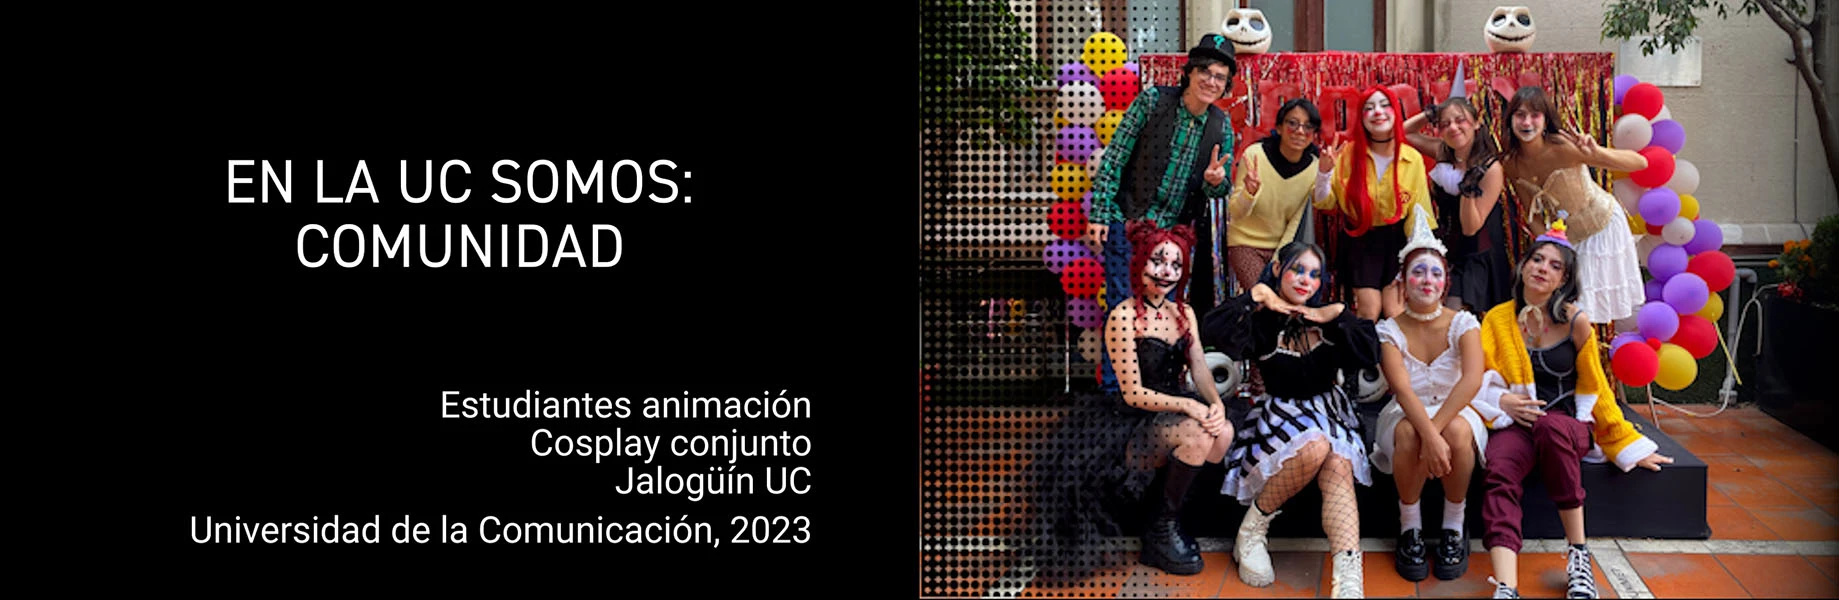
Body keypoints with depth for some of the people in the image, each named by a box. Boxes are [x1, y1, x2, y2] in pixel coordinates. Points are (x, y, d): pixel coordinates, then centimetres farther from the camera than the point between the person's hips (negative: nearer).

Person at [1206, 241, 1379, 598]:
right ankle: (1252, 529, -14)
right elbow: (1217, 331, -24)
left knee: (1338, 469, -31)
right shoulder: (1263, 321, -3)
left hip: (1329, 414, 3)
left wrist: (1339, 315, -9)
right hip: (1281, 417, -2)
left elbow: (1370, 354, -3)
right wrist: (1256, 297, -16)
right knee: (1316, 444, -37)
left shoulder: (1328, 319, 9)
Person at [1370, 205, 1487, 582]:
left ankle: (1454, 529, -16)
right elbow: (1402, 389, -24)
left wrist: (1437, 429, -38)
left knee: (1457, 430, -35)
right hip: (1405, 417, 0)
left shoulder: (1463, 324, -7)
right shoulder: (1390, 331, -8)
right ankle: (1410, 529, -17)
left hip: (1456, 413, 0)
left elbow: (1473, 379, -26)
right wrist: (1429, 436, -41)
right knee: (1409, 432, -35)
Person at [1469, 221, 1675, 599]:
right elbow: (1478, 381, 10)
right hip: (1514, 425, 1)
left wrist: (1628, 446, 13)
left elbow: (1595, 389, 10)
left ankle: (1578, 555, -29)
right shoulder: (1497, 320, 7)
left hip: (1569, 425, -1)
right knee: (1499, 474, -34)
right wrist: (1501, 402, -11)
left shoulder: (1575, 322, 1)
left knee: (1549, 426, -39)